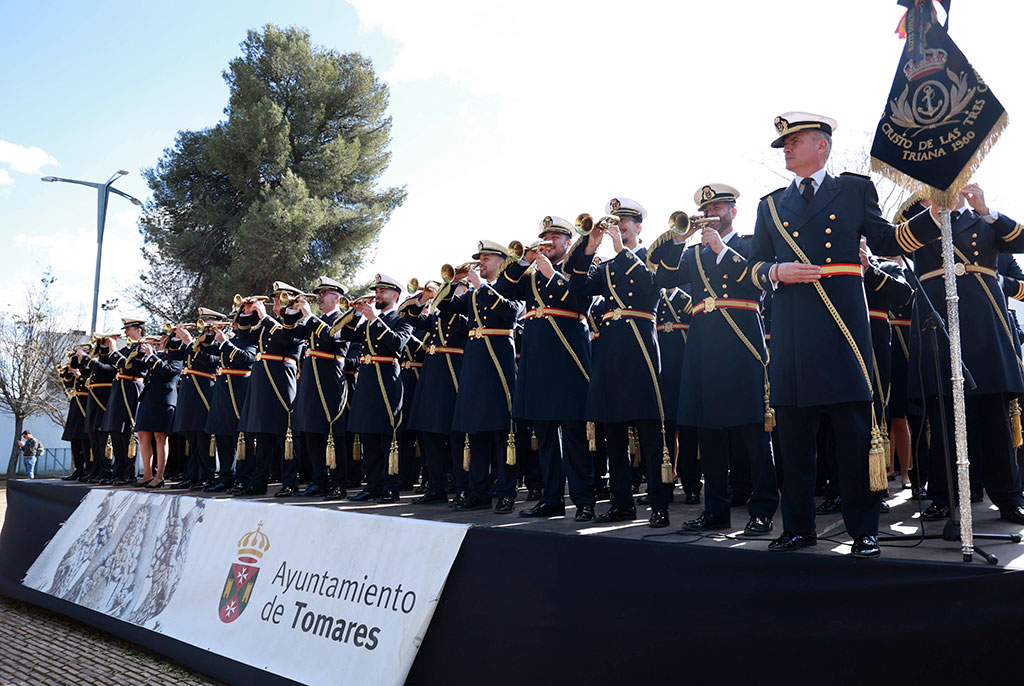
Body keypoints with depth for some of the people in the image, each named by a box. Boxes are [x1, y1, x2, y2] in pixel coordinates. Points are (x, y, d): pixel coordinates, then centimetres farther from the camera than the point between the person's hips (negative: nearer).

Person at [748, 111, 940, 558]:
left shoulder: (855, 190, 13)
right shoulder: (770, 205, 18)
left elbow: (886, 242, 12)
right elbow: (754, 268, 15)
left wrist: (935, 213, 0)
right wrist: (776, 272, -6)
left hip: (844, 325, -2)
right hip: (791, 332, 3)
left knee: (854, 428, -1)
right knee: (792, 429, 5)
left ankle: (863, 530, 10)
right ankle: (799, 526, 18)